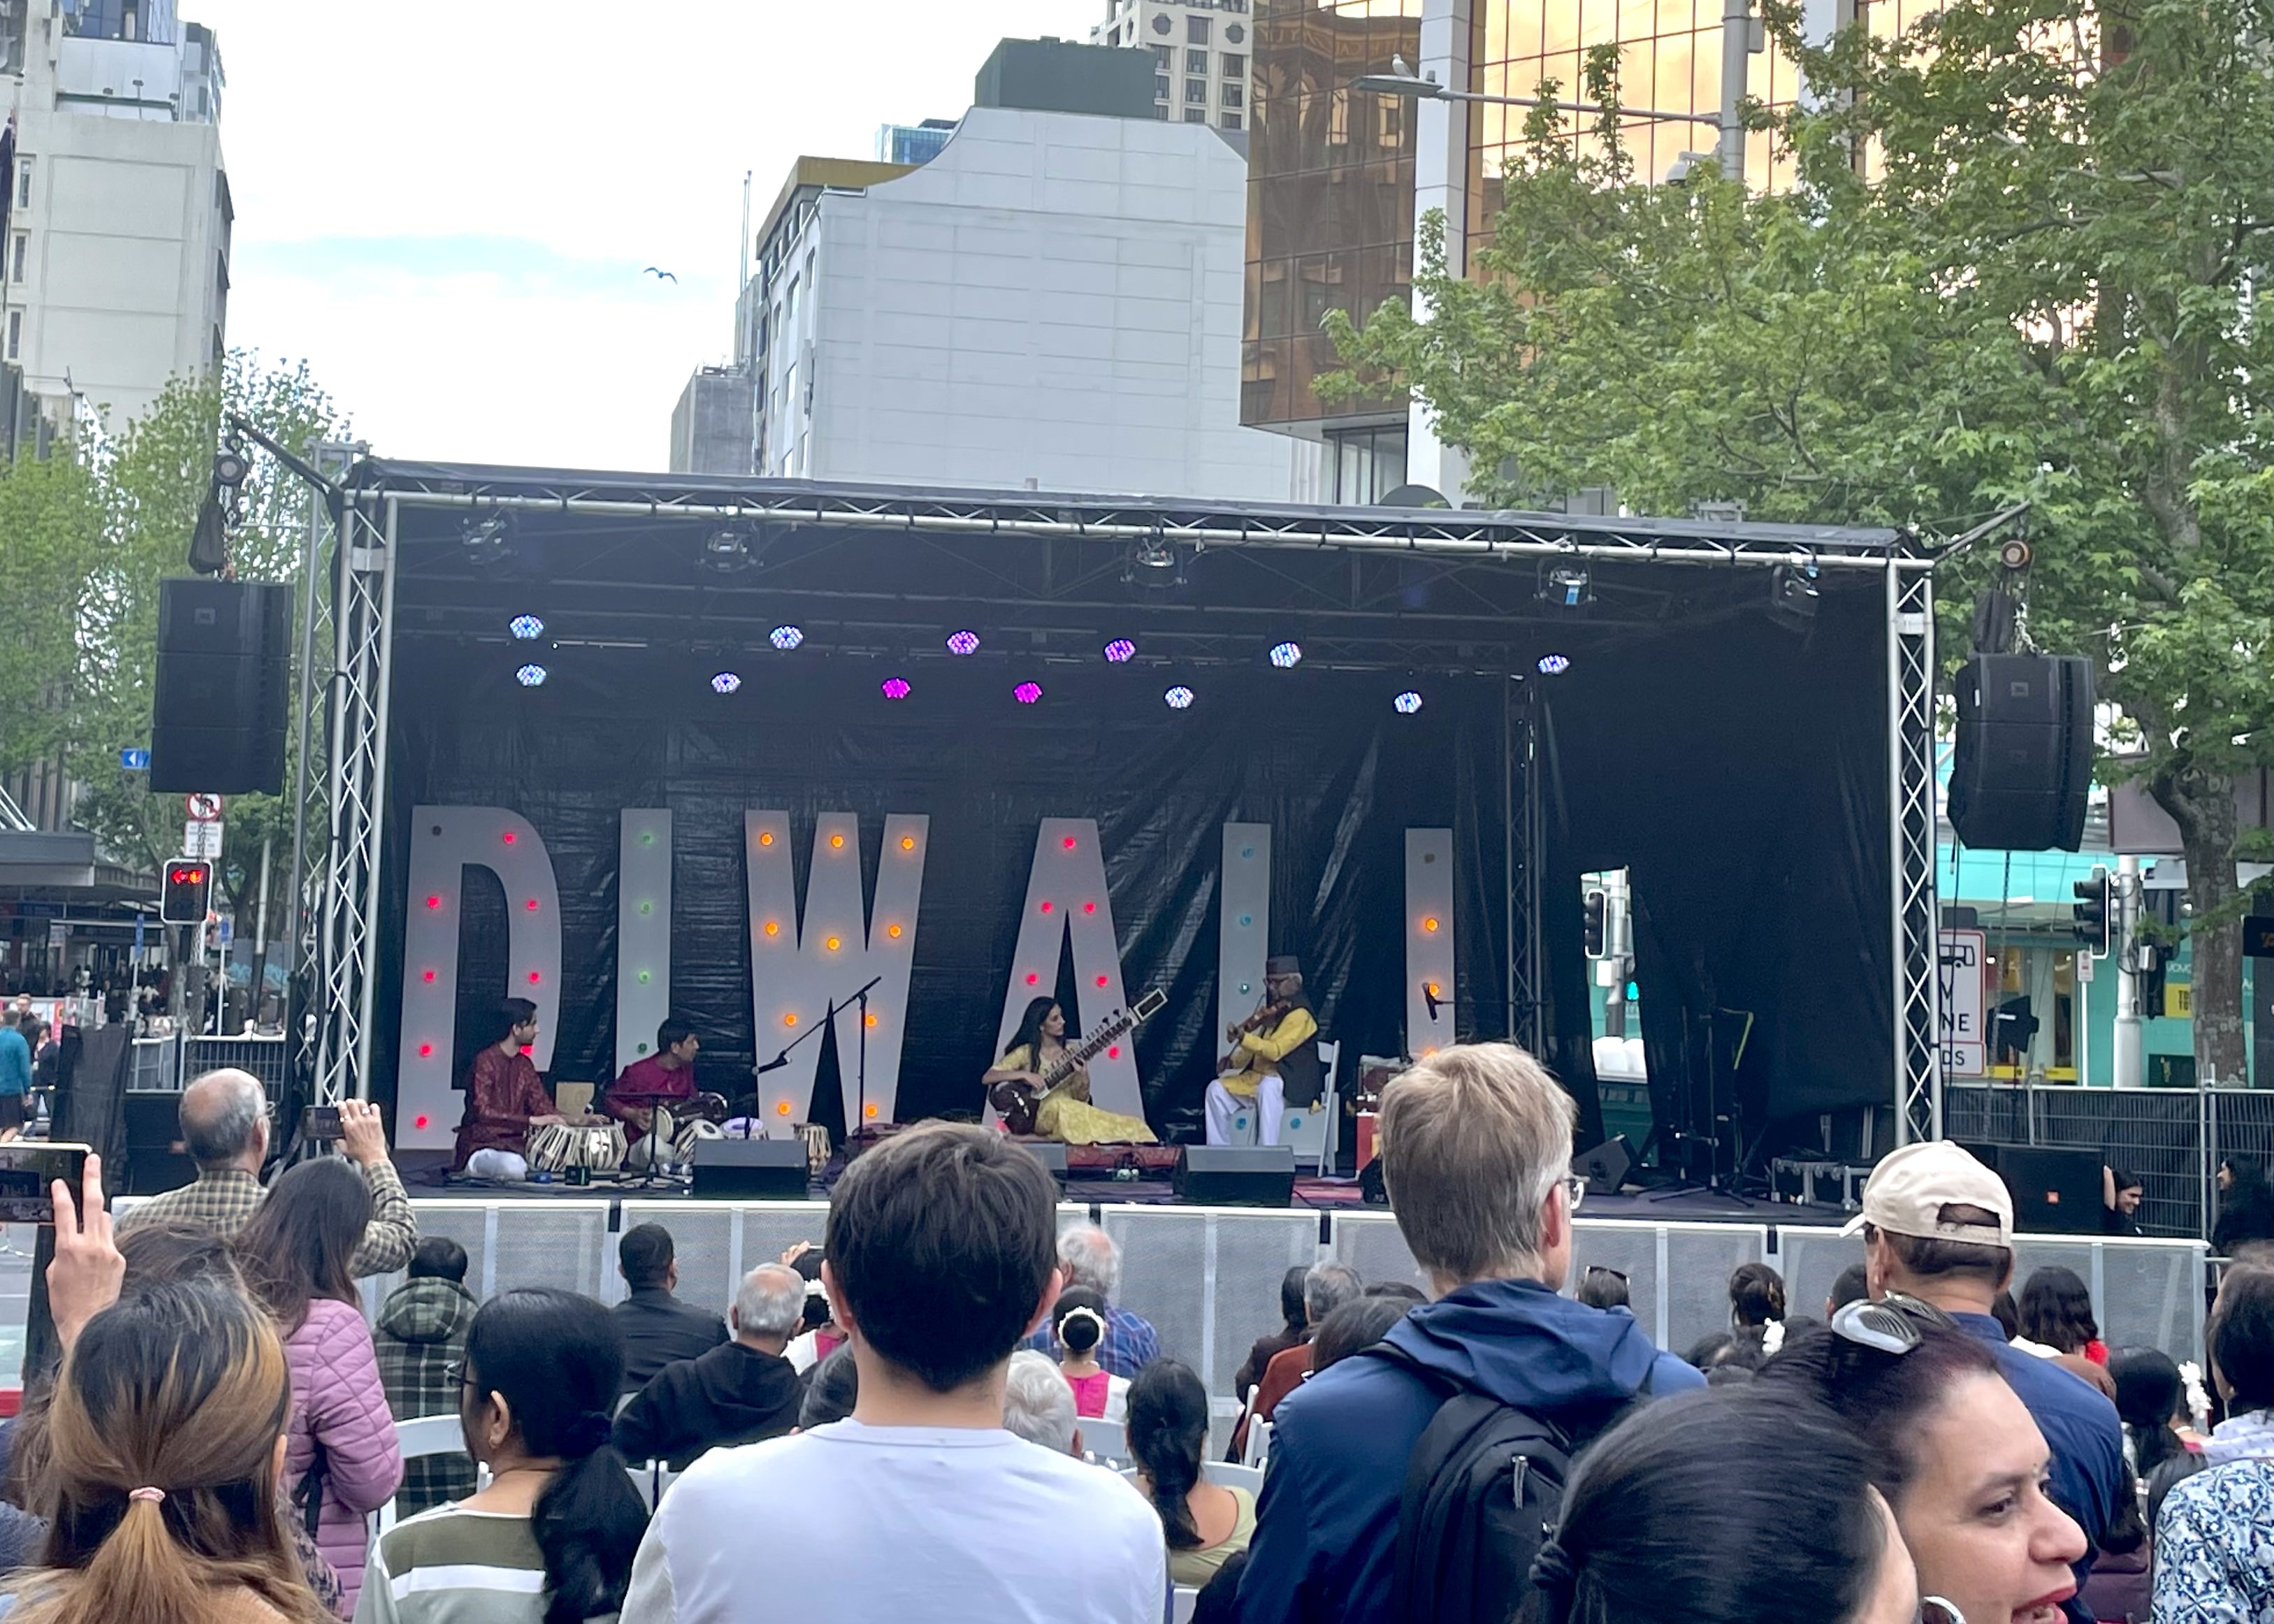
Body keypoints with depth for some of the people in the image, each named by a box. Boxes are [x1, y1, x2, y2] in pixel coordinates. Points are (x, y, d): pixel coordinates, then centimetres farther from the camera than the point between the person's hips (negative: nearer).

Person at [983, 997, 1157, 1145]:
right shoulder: (1026, 1053, 2)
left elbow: (1081, 1099, 11)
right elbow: (987, 1078, -3)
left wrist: (1084, 1081, -12)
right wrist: (1023, 1074, -16)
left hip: (1070, 1116, 3)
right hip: (1040, 1120, -3)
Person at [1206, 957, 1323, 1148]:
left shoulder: (1299, 1014, -12)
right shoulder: (1272, 1012, 18)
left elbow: (1275, 1050, -24)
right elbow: (1257, 1048, 27)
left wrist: (1243, 1037, -35)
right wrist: (1233, 1061, 9)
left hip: (1294, 1083, -9)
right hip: (1258, 1076, 10)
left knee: (1268, 1087, -41)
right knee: (1217, 1089, -3)